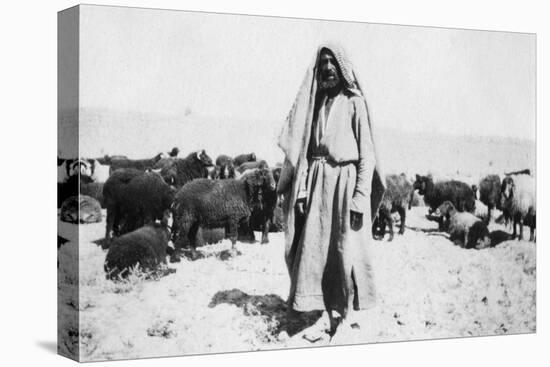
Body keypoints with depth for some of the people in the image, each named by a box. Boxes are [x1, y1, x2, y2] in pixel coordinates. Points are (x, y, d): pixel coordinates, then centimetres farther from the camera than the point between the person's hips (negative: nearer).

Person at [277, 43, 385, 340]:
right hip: (317, 182, 4)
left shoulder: (354, 102, 0)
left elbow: (366, 152, -5)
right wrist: (300, 189, 0)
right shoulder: (313, 102, 13)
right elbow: (300, 148, 10)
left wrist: (361, 196, -12)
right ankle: (331, 315, 11)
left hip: (345, 180, -4)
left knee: (345, 252, -5)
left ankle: (346, 314, 5)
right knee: (314, 250, 2)